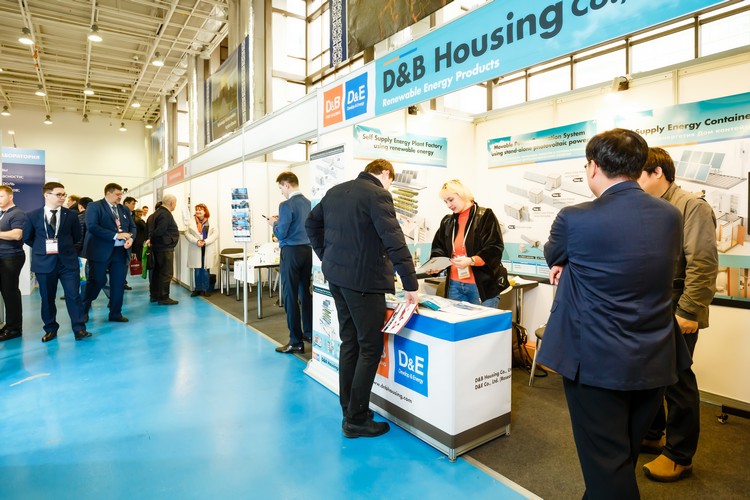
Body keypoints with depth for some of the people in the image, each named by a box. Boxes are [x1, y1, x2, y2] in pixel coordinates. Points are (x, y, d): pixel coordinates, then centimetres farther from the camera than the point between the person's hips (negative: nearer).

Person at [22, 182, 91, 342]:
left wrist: (65, 247, 10)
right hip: (44, 263, 1)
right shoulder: (32, 215, 1)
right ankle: (50, 329, 23)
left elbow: (77, 236, 12)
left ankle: (79, 329, -1)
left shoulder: (71, 215, 2)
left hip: (68, 261, 0)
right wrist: (42, 249, 7)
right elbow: (27, 238, 10)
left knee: (73, 296, -3)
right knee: (47, 298, 10)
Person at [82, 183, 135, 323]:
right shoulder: (94, 206, -4)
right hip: (101, 251, -5)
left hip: (120, 251, 5)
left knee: (118, 283, 7)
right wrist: (116, 235, -21)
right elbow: (92, 227, -17)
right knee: (97, 281, 1)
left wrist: (130, 238, -9)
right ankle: (83, 309, 23)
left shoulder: (124, 209, 14)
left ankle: (115, 313, 17)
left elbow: (132, 226, 13)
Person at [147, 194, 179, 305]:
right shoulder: (165, 214, -19)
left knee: (157, 271, 16)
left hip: (157, 247, 10)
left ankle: (154, 295, 25)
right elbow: (159, 231, -24)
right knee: (166, 273, -4)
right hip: (165, 247, -10)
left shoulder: (158, 212, 14)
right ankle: (163, 298, 0)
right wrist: (151, 239, -8)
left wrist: (151, 239, 3)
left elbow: (151, 228, 13)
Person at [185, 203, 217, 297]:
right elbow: (187, 233, -1)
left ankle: (205, 289, 12)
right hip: (196, 250, 1)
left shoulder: (211, 222, 5)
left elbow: (215, 233, -4)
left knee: (206, 270, 3)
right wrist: (196, 241, -15)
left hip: (208, 250, -1)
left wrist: (205, 242, -14)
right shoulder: (191, 222, 8)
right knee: (197, 270, 5)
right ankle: (197, 289, 15)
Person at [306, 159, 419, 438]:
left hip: (336, 277, 8)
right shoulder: (378, 195, -13)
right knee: (371, 348, 3)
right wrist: (411, 285, -15)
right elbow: (394, 241, -19)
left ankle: (349, 410, 28)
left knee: (350, 342, 17)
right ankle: (356, 420, 11)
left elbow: (312, 224, 21)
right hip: (363, 279, -8)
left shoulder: (335, 191, 12)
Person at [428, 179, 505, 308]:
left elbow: (494, 249, -10)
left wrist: (471, 261, -24)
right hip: (454, 285, 5)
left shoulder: (485, 216, -4)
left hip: (482, 286, -5)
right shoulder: (447, 221, 13)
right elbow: (438, 249, 14)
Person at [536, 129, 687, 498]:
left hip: (596, 361, -6)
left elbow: (552, 257, 1)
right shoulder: (671, 216, -2)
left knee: (604, 462, 11)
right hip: (654, 361, 7)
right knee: (623, 457, 24)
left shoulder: (575, 219, -20)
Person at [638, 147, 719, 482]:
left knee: (676, 381, 6)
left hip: (675, 314, -7)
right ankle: (650, 434, 36)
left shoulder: (691, 207, -12)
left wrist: (688, 312, -20)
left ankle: (679, 456, 23)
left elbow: (703, 265, -18)